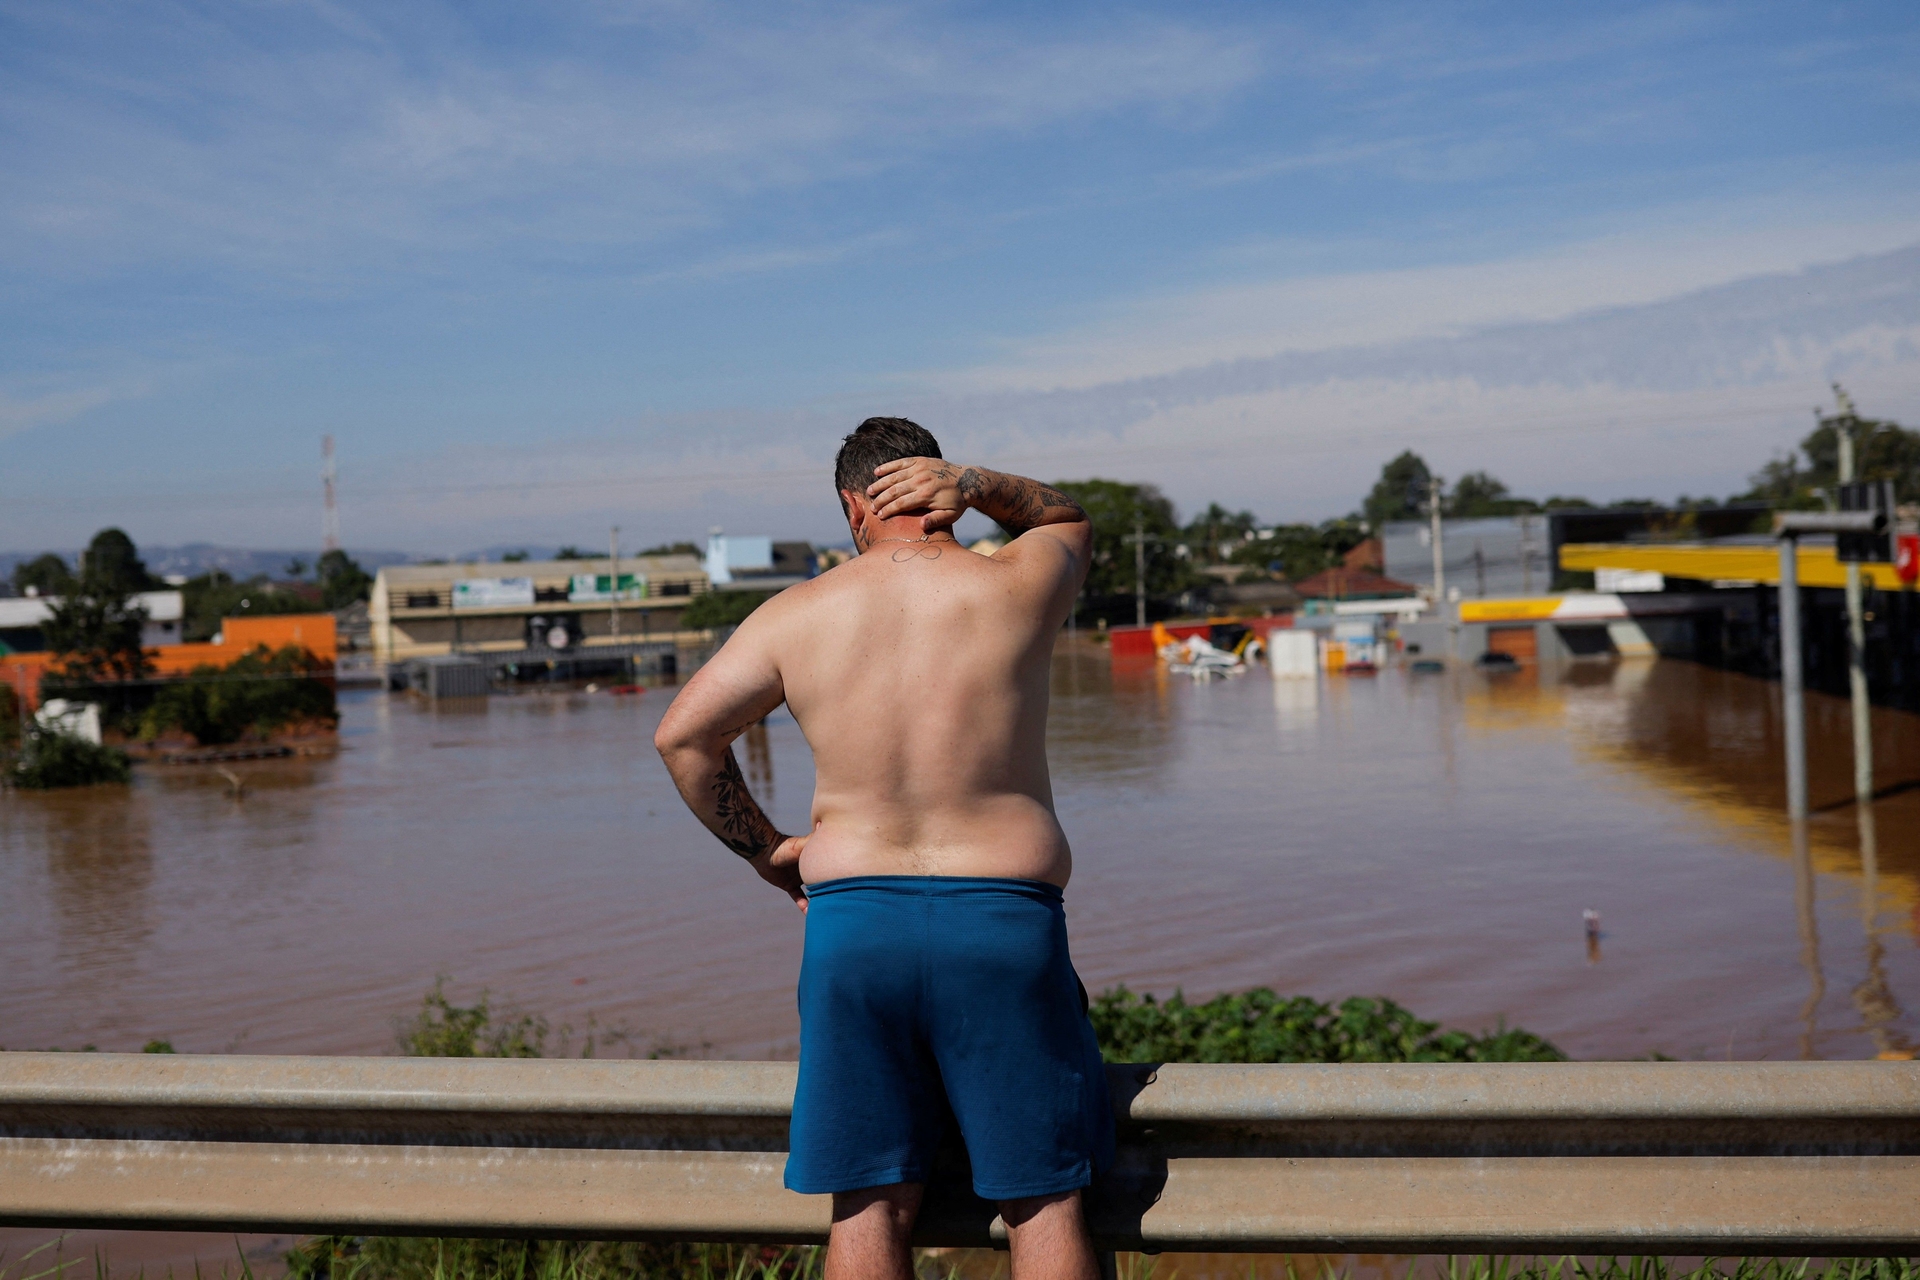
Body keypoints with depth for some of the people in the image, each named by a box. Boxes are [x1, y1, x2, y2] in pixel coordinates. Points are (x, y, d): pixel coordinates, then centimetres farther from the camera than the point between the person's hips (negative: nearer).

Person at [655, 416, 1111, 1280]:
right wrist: (974, 485, 4)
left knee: (870, 1205, 10)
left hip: (852, 918, 2)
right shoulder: (1017, 588, -1)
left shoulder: (797, 615, 3)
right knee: (1043, 1201, 8)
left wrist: (766, 851, 15)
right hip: (1003, 918, -1)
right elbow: (1068, 519, 22)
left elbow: (682, 736, 7)